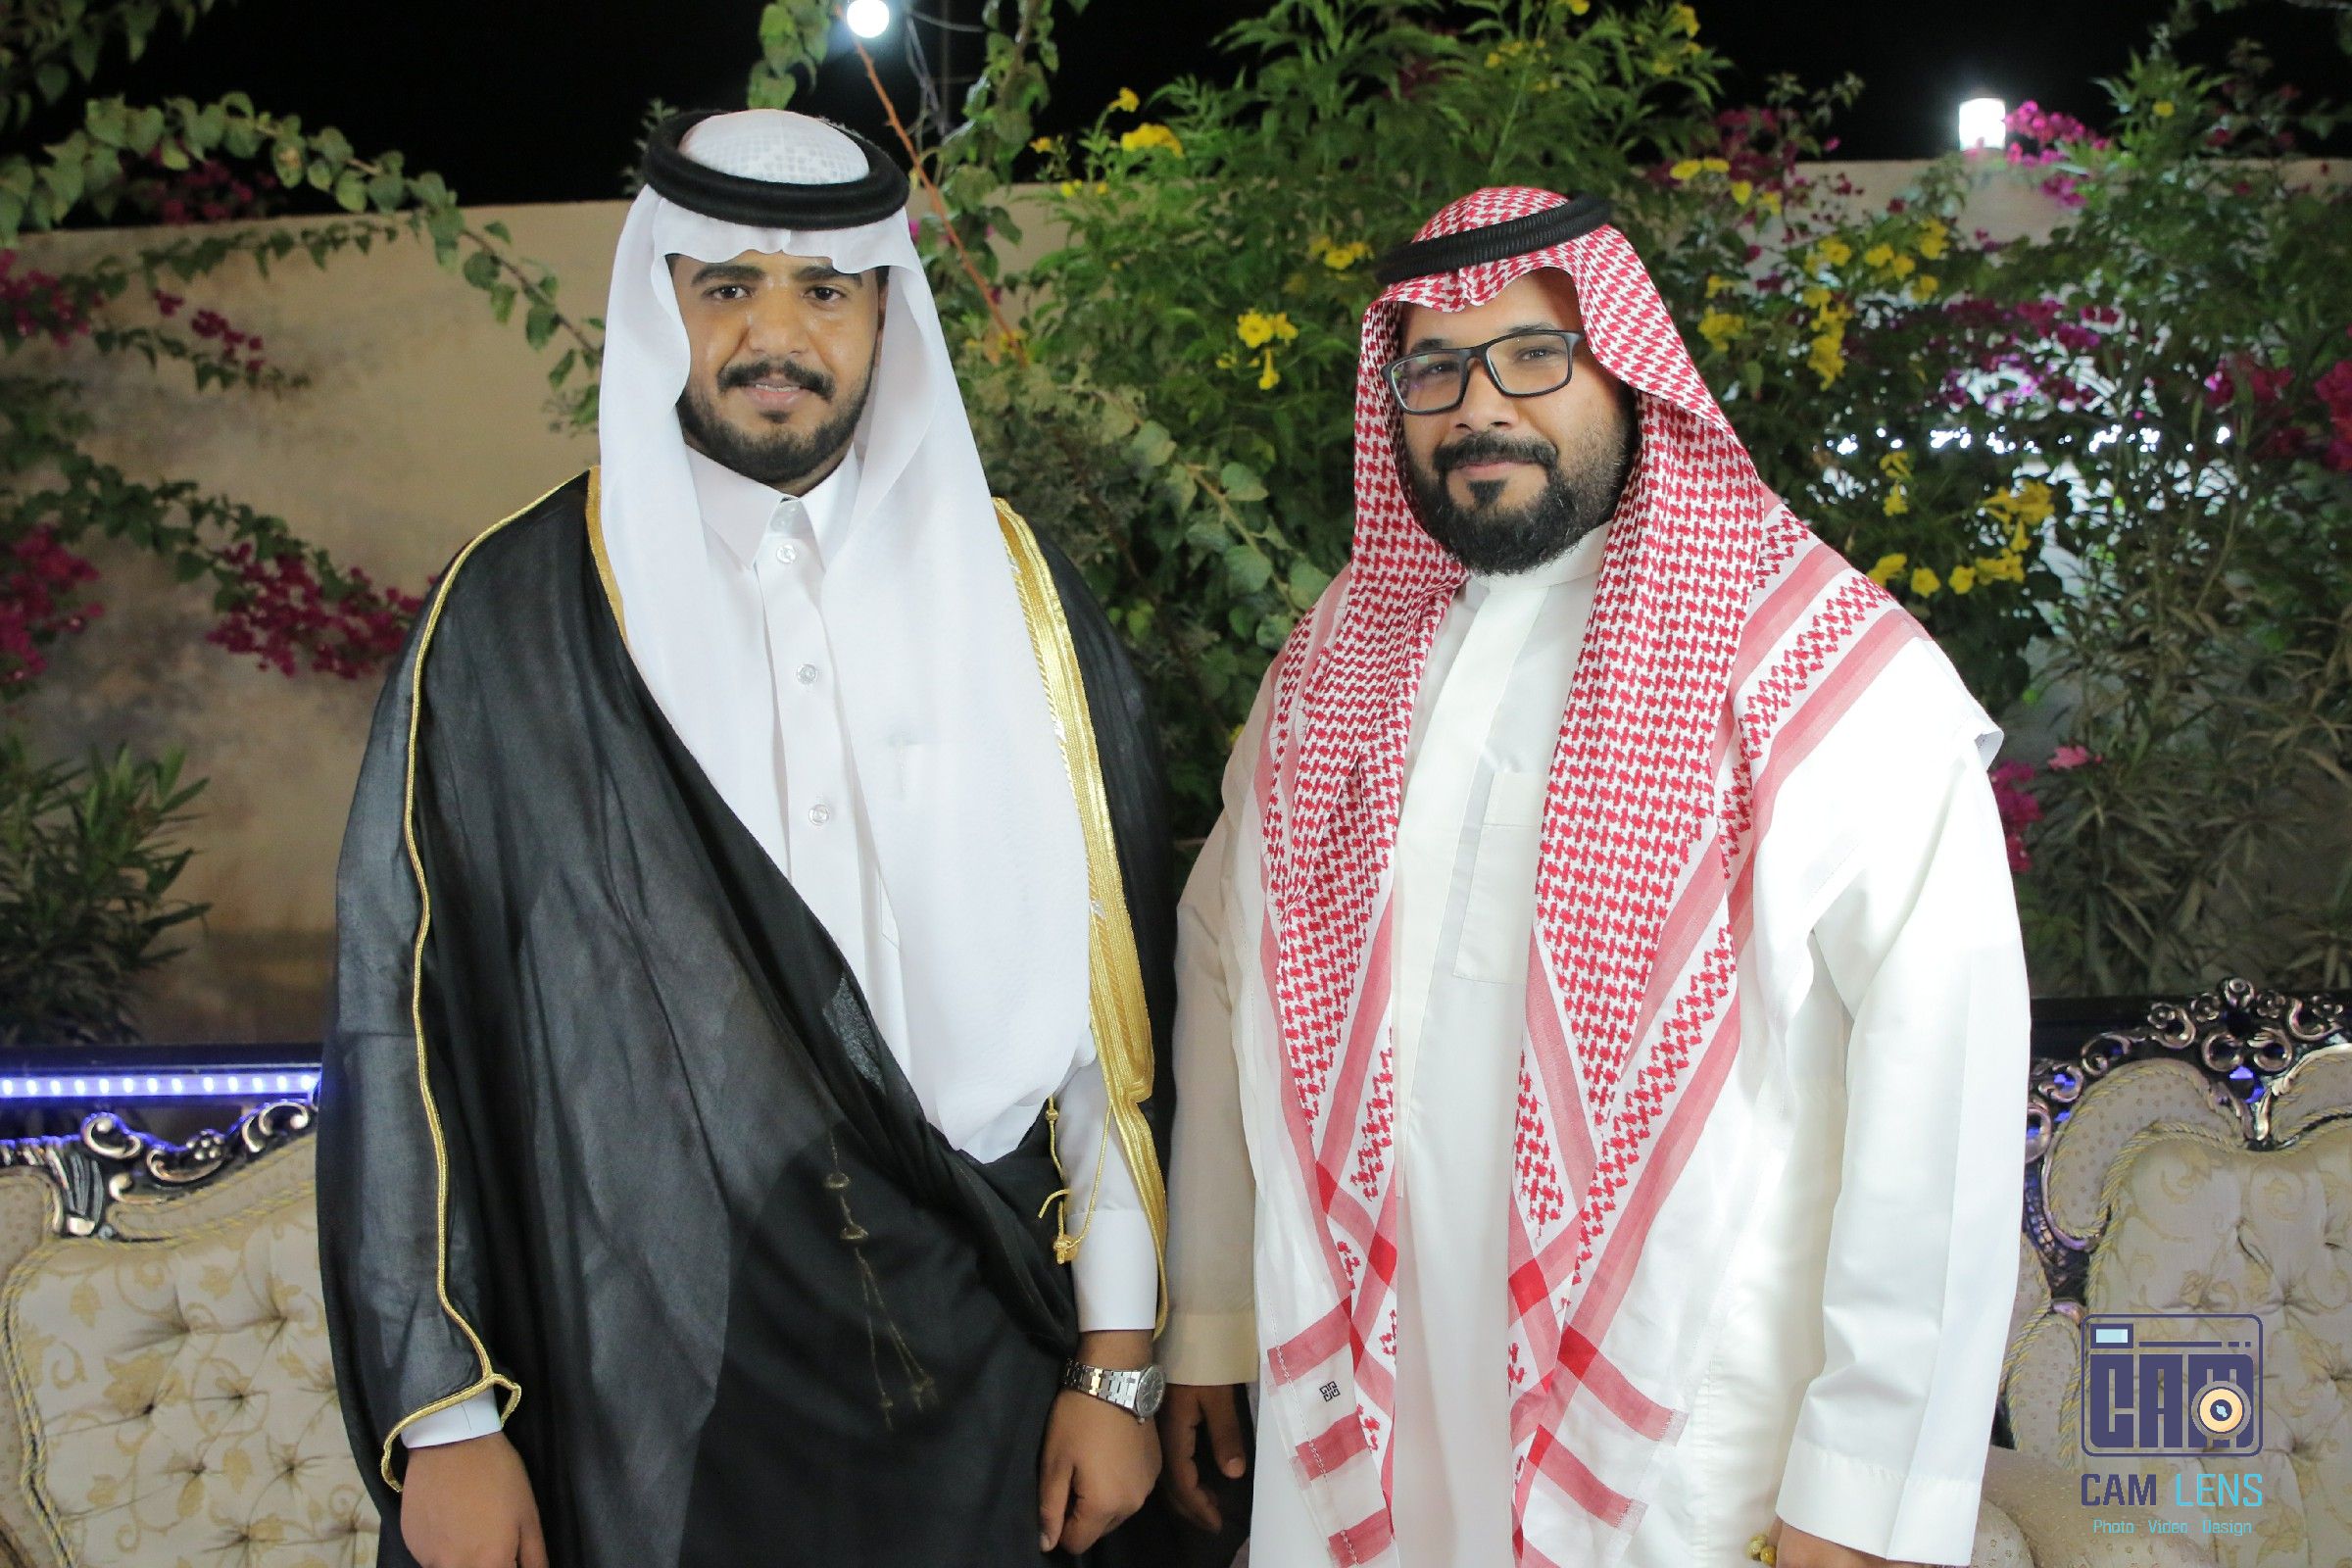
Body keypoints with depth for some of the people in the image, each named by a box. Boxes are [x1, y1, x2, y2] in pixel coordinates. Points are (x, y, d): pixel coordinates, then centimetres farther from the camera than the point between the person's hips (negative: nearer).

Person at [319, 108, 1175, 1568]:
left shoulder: (1013, 596, 3)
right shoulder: (510, 621, -2)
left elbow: (1107, 993, 2)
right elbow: (405, 1014, -2)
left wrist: (1121, 1359, 0)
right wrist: (441, 1419, -5)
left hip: (984, 1381, 2)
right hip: (653, 1390, -1)